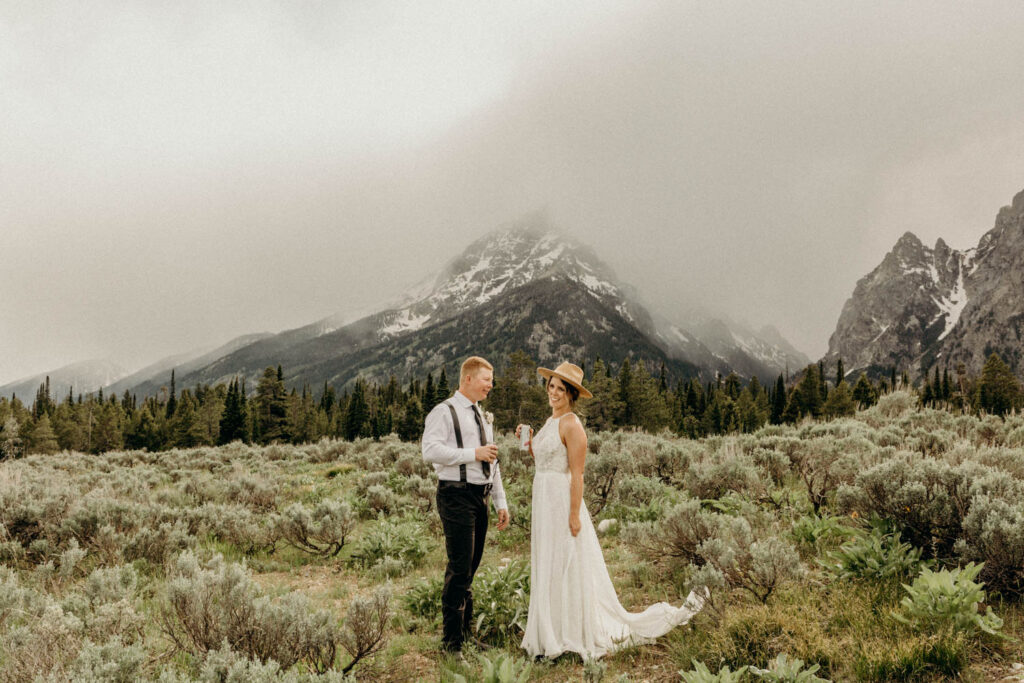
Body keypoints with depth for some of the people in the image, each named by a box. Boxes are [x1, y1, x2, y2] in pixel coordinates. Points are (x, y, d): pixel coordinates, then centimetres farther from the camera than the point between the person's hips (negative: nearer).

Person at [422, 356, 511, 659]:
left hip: (480, 497, 8)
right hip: (456, 496, -8)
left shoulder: (482, 417, 20)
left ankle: (466, 633, 24)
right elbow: (430, 451, -20)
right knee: (460, 568, -9)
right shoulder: (444, 412, -6)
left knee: (470, 568, 13)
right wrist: (473, 453, -19)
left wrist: (501, 503, 17)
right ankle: (451, 640, 1)